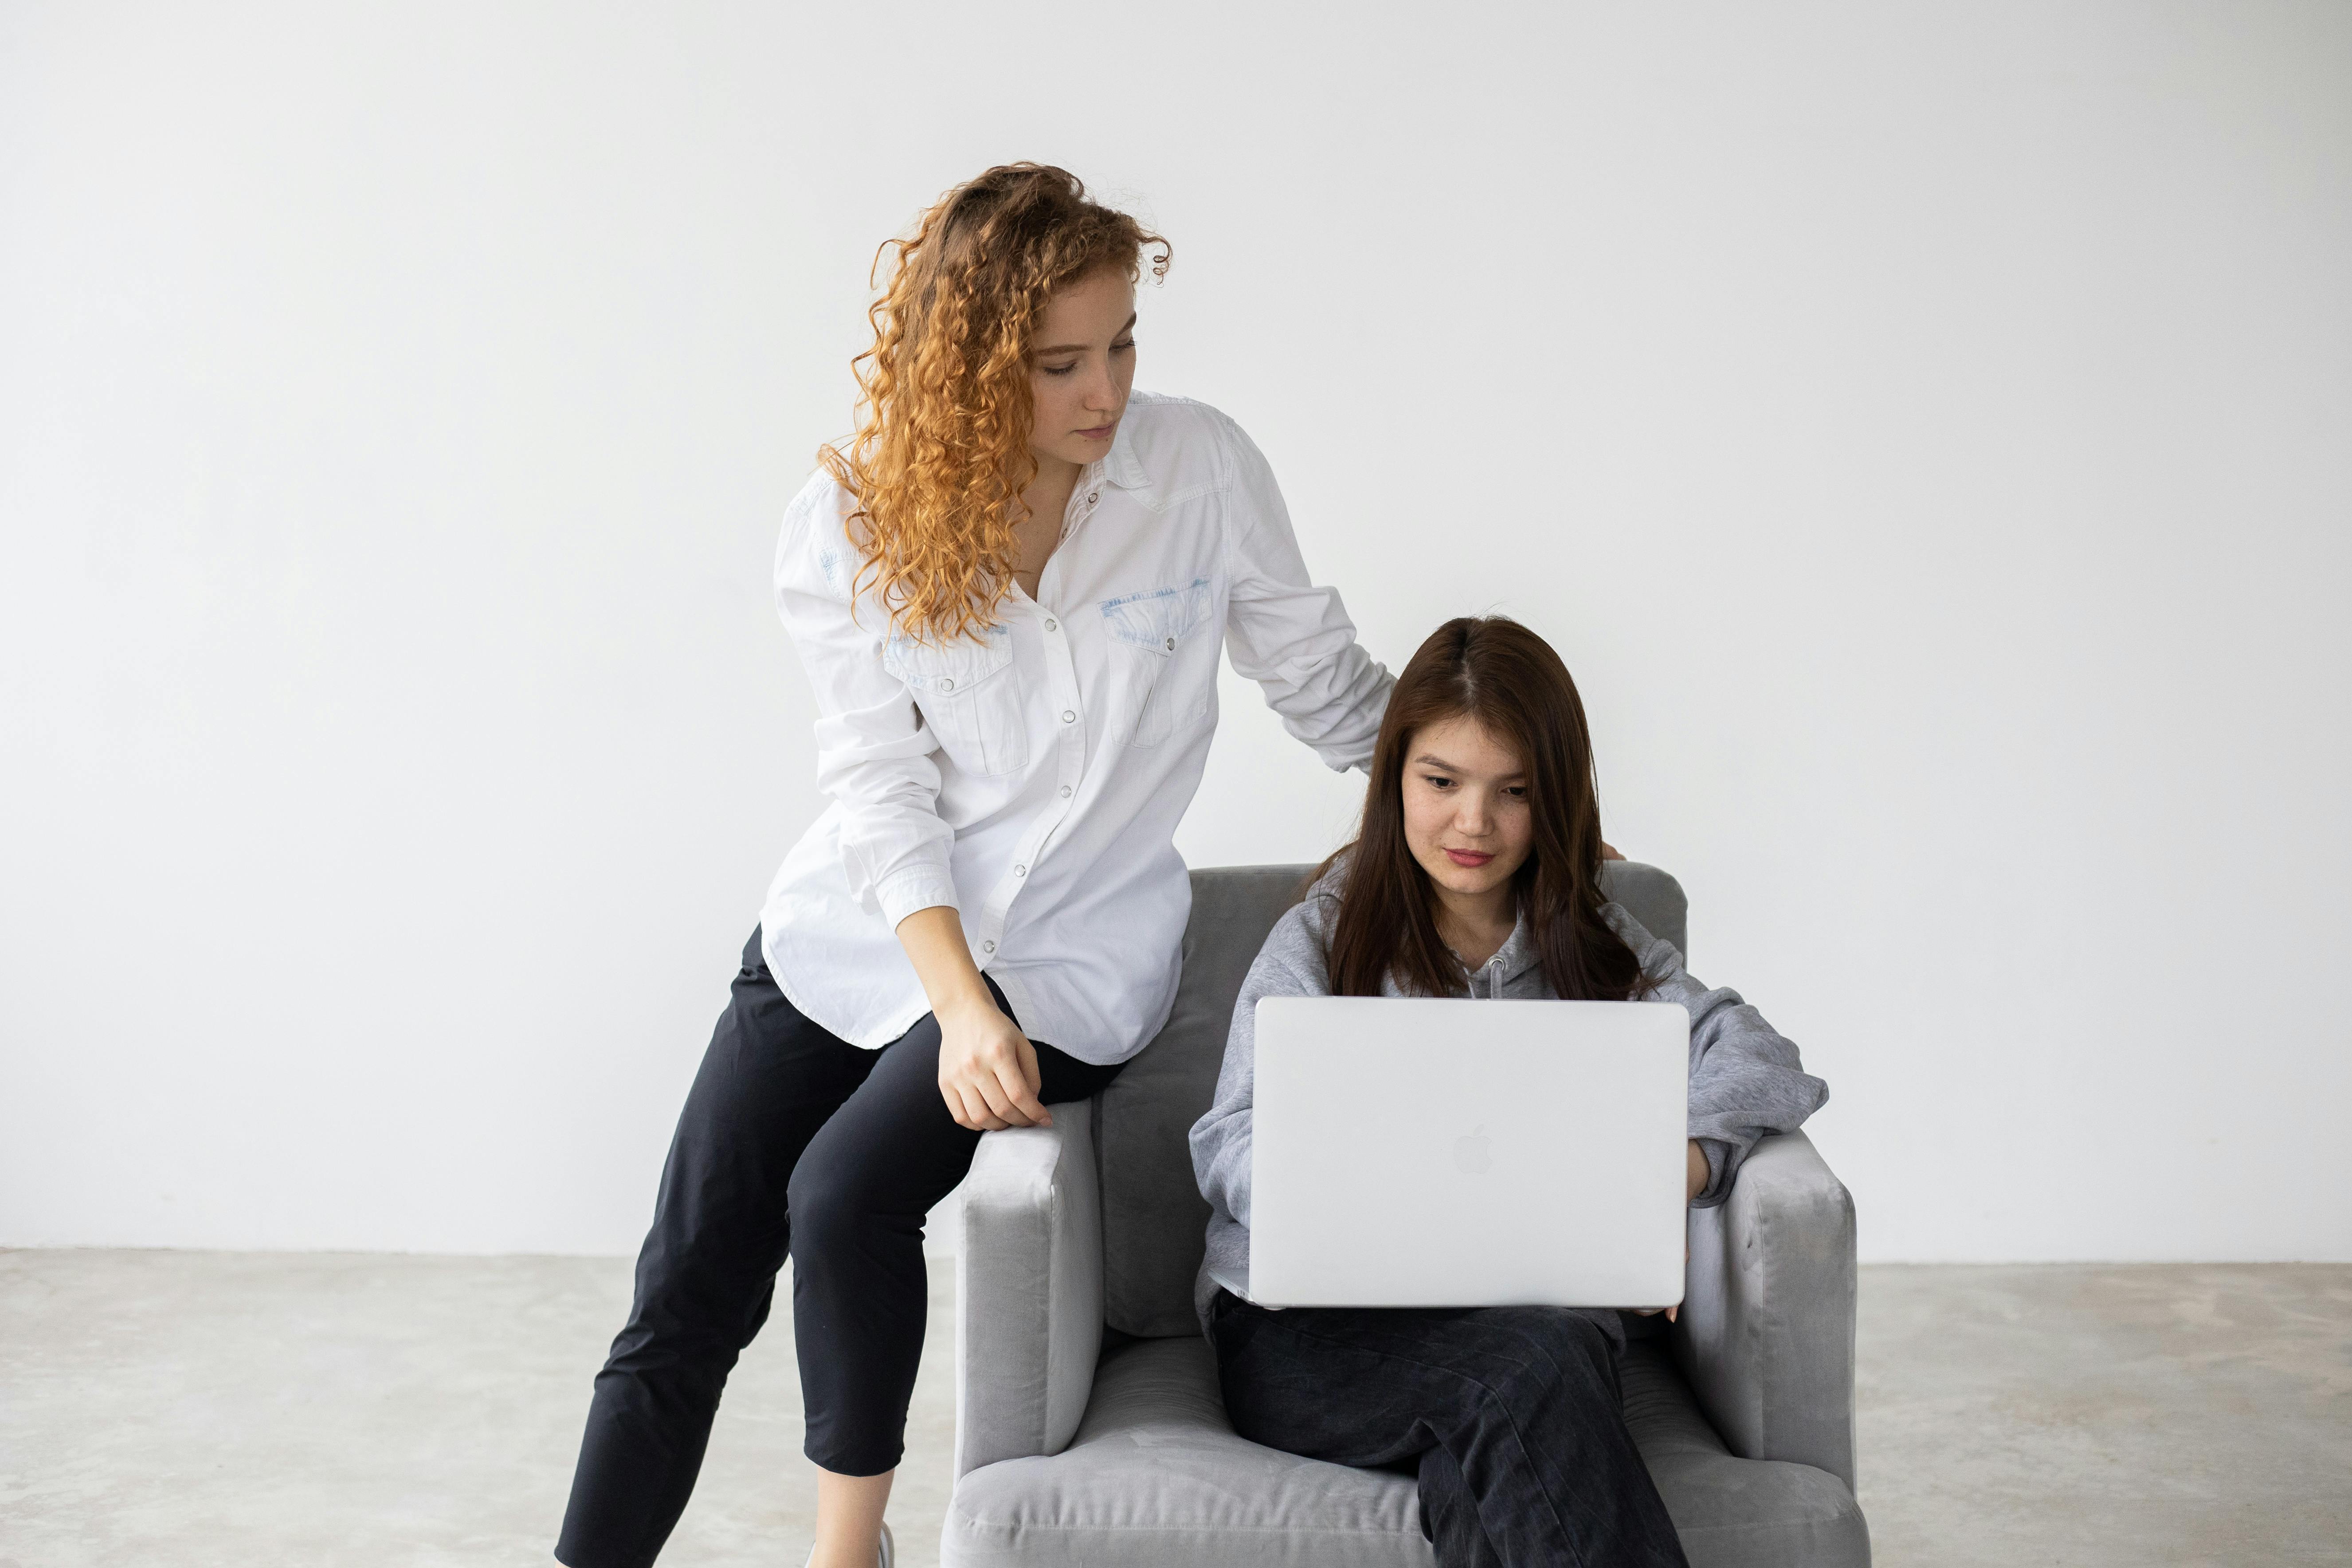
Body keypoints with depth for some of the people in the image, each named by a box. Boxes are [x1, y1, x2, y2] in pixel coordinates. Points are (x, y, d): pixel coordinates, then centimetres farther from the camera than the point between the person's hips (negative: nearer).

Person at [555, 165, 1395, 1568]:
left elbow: (1327, 686, 4)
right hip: (866, 924, 2)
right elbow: (879, 784, -11)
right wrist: (961, 1007, -23)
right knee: (689, 1273, -2)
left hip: (1069, 945, -2)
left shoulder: (1200, 467, -9)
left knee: (846, 1191, -22)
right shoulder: (852, 518, -7)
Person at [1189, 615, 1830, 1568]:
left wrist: (1674, 1168, -20)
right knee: (1530, 1365, -35)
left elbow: (1760, 1059, 4)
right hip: (1308, 1328, -1)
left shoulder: (1592, 947, 20)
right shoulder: (1320, 940, 15)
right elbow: (1234, 1146, 3)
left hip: (1526, 1305, 1)